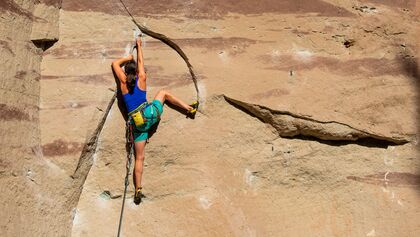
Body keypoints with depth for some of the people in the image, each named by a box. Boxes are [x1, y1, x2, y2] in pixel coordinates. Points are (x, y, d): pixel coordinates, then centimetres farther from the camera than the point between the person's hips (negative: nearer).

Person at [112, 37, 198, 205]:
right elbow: (141, 62, 20)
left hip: (138, 123, 0)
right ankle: (190, 109, 22)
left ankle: (138, 189, -5)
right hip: (151, 114, 0)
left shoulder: (123, 81, 2)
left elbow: (115, 63, 18)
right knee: (164, 93, 27)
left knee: (139, 157, 5)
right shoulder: (141, 79, 3)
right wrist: (139, 46, 35)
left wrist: (127, 58, 31)